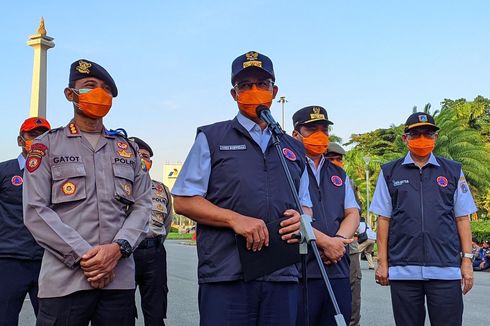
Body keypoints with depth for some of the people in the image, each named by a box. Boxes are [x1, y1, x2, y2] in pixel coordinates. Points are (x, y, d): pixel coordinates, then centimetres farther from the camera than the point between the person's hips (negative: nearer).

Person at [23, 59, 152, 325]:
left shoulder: (127, 149, 16)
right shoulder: (47, 145, 7)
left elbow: (143, 205, 9)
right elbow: (36, 211, -3)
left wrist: (118, 248, -9)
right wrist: (84, 256, -12)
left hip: (120, 278, 3)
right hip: (65, 280, -2)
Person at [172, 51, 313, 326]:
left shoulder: (294, 149, 20)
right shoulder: (211, 138, 8)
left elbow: (305, 205, 25)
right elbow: (183, 201, 1)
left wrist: (302, 219, 0)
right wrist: (235, 219, -13)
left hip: (283, 276, 4)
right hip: (226, 276, -3)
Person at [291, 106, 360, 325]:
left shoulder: (339, 174, 21)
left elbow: (352, 213, 13)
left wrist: (339, 240, -7)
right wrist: (326, 242, -14)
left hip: (338, 269, 6)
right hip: (301, 269, -6)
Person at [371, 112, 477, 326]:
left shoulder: (453, 171, 12)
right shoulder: (389, 173, 10)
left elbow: (462, 218, 10)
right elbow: (383, 220, 7)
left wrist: (467, 260, 3)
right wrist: (382, 262, 3)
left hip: (446, 269, 0)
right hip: (403, 270, 0)